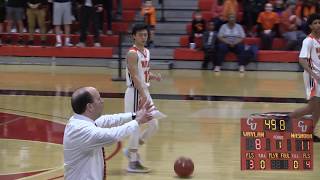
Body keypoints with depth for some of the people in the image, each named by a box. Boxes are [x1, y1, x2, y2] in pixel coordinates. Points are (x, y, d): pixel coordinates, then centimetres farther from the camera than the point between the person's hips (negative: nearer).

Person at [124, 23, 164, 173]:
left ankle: (132, 150, 24)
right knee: (135, 126, -5)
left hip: (145, 91, 9)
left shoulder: (146, 52, 12)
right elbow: (134, 76, -23)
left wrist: (154, 76, 0)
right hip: (135, 93, -9)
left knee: (153, 124, 9)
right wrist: (142, 95, -30)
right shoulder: (132, 54, -15)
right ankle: (133, 163, 2)